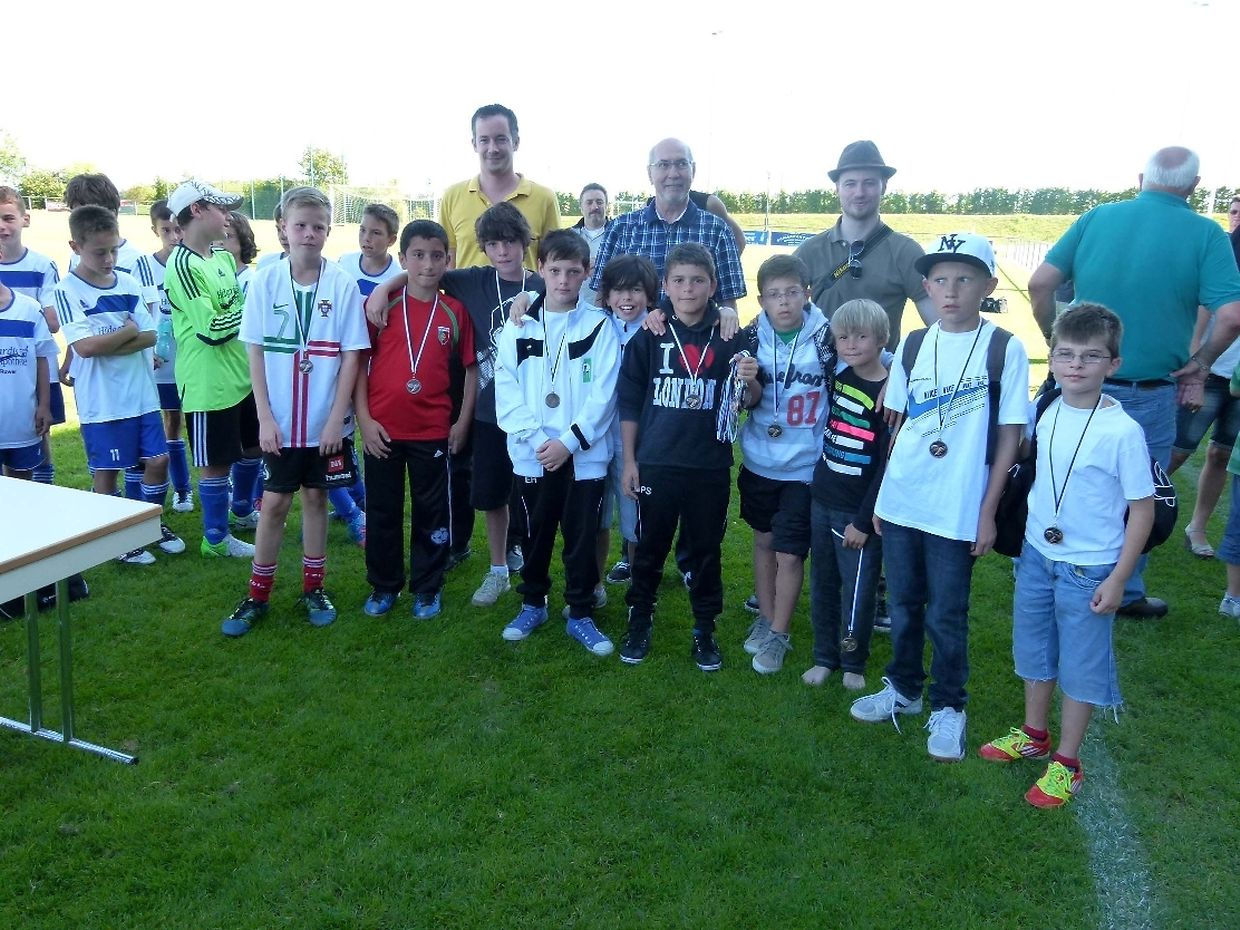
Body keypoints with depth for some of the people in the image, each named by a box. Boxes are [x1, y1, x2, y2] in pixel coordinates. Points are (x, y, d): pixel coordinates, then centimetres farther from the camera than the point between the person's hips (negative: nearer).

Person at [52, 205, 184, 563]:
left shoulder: (129, 283, 4)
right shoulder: (67, 290, -9)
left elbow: (150, 336, -4)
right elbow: (85, 346, -19)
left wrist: (106, 346, -15)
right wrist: (129, 331, -8)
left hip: (142, 393, 4)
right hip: (102, 401, -4)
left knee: (158, 459, 7)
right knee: (107, 470, 6)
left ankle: (154, 524, 28)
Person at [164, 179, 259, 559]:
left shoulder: (223, 257, 8)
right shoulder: (182, 266, -18)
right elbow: (212, 328, -21)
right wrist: (249, 309, -9)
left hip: (242, 374, 9)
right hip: (208, 382, -8)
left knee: (253, 447, 22)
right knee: (216, 463, 4)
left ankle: (244, 511, 43)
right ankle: (216, 539, 20)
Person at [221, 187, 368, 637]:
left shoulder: (343, 284, -7)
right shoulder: (265, 282, -4)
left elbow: (351, 356, -5)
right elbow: (255, 353, -1)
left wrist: (336, 419, -9)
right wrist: (265, 417, -7)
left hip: (326, 421, 0)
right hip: (280, 421, 1)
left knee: (315, 497, 12)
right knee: (274, 502, 8)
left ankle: (314, 587, 27)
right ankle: (257, 594, 21)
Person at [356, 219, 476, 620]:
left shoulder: (455, 310, 0)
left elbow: (470, 367, 5)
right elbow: (359, 361, -1)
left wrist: (462, 422, 1)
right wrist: (364, 418, -7)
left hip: (433, 431, 0)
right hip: (383, 429, 0)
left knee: (432, 512, 9)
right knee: (382, 511, 11)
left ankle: (427, 588, 25)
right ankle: (383, 586, 28)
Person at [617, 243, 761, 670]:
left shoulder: (730, 337, -1)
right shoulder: (649, 336, -1)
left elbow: (749, 401, 4)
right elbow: (629, 401, 2)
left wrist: (750, 381, -19)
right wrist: (629, 460, 0)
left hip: (710, 466, 0)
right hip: (656, 463, 0)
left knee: (706, 550, 12)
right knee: (650, 547, 12)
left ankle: (705, 631, 27)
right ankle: (639, 622, 30)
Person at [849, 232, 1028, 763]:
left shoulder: (1004, 349, -6)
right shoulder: (912, 346, 5)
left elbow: (1010, 435, -4)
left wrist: (988, 511, -6)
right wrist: (881, 492, 10)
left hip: (957, 511, -4)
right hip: (900, 502, 4)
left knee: (946, 615, 7)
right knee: (903, 605, 17)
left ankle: (947, 707, 28)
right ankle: (902, 688, 37)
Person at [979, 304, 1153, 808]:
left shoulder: (1122, 430, -18)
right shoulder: (1048, 414, -2)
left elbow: (1142, 509, -12)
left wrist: (1117, 578, -13)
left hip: (1090, 568, -5)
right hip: (1037, 556, 6)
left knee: (1080, 664, 8)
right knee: (1034, 650, 19)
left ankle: (1067, 763, 24)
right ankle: (1034, 734, 40)